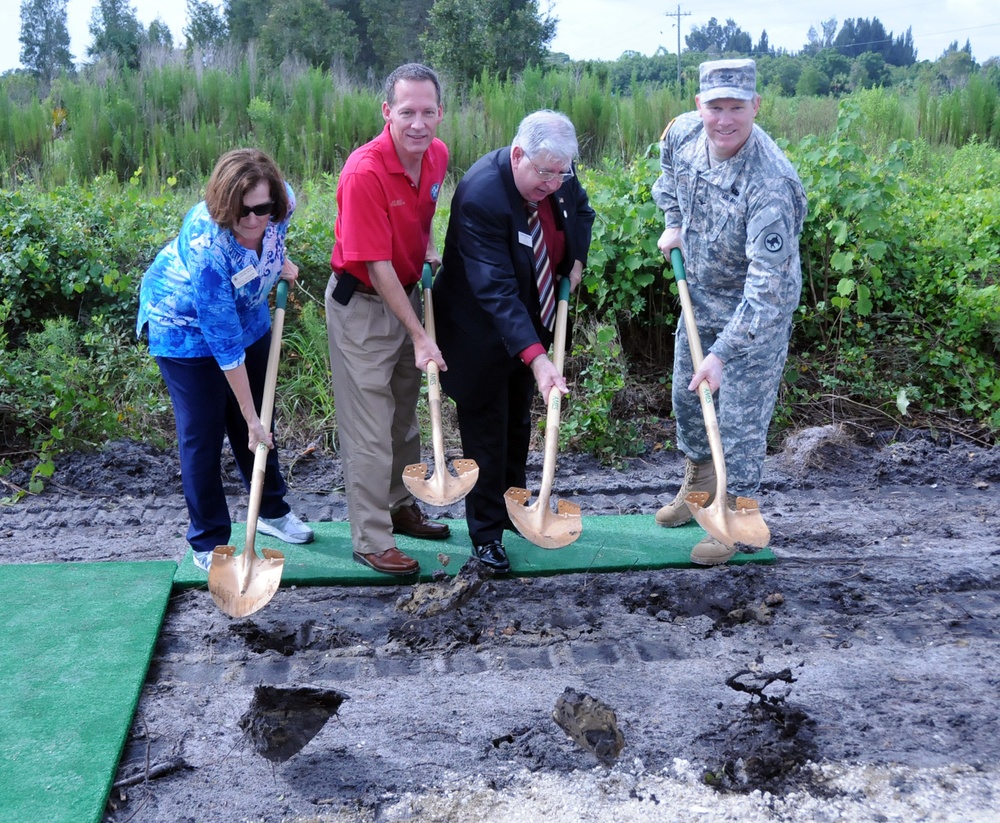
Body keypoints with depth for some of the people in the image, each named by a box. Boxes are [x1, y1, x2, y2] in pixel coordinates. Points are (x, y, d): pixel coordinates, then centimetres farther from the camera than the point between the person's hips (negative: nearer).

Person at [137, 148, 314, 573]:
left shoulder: (282, 202, -24)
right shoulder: (206, 249, -40)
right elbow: (225, 344, -34)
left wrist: (278, 262, -7)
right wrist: (251, 419, -28)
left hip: (246, 313, 6)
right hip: (187, 328, -6)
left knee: (257, 418, 14)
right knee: (202, 434, -2)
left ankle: (272, 510, 33)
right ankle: (208, 543, 13)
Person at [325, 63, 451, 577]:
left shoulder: (437, 156, -4)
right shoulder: (365, 173, -28)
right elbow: (376, 266, -26)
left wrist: (429, 252, 2)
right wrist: (419, 337, -24)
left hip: (407, 293, 8)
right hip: (360, 303, -8)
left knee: (405, 414, 19)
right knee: (370, 428, -1)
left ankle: (401, 507, 36)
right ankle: (371, 540, 11)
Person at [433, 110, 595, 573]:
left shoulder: (559, 176, -10)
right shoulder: (481, 195, -33)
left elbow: (582, 210, 16)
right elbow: (496, 290, -39)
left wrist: (576, 259, -2)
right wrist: (535, 357, -46)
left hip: (531, 323, 7)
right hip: (481, 333, -7)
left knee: (518, 422, 20)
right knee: (486, 431, 3)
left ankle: (512, 508, 38)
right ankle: (485, 534, 18)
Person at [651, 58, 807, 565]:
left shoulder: (770, 186, -35)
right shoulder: (683, 133, -15)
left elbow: (767, 288, -36)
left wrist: (722, 353, -38)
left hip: (758, 311, -7)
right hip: (699, 294, 7)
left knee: (741, 419, 1)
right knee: (685, 397, 21)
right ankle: (698, 484, 46)